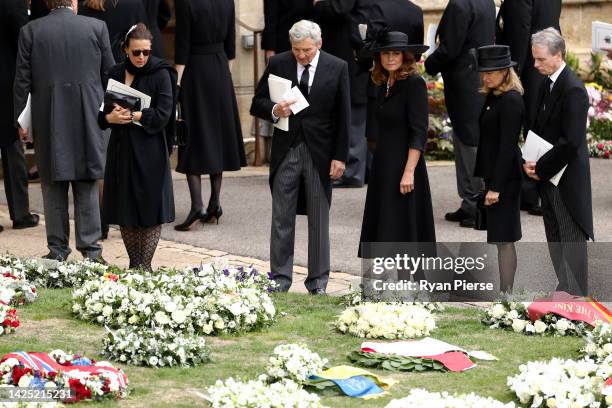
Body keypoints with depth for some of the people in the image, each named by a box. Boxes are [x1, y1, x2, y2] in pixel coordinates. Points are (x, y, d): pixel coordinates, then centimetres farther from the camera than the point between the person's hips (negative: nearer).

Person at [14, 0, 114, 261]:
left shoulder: (30, 31, -2)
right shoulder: (97, 27, -1)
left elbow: (22, 81, 0)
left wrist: (21, 121, 7)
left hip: (48, 121, 0)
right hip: (87, 121, 0)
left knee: (53, 186, 7)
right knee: (87, 186, 6)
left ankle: (58, 250, 8)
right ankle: (90, 249, 5)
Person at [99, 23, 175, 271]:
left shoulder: (160, 74, -4)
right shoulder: (115, 74, 8)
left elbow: (163, 114, -11)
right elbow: (100, 112, 9)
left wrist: (132, 116, -16)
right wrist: (110, 118, -13)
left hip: (149, 150, -4)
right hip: (121, 148, 4)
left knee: (151, 207, -3)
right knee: (124, 210, 5)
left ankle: (145, 265, 3)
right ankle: (133, 263, 13)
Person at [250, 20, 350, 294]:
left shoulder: (337, 68, -2)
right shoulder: (278, 64, 1)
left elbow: (343, 116, 1)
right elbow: (257, 104, 6)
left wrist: (340, 157, -4)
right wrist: (273, 110, -17)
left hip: (320, 152, -1)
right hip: (286, 150, 1)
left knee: (319, 220, 5)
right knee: (282, 218, 3)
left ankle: (318, 280, 13)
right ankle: (280, 277, 10)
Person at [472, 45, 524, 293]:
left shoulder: (511, 101, -17)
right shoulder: (493, 97, 12)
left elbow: (507, 146, -20)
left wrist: (495, 186, -21)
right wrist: (486, 180, 16)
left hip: (505, 178, -10)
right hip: (494, 175, 10)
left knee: (503, 239, -5)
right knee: (501, 239, 14)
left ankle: (505, 294, -1)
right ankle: (504, 294, 21)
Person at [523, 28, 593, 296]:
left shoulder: (573, 90, -20)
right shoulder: (548, 84, 8)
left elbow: (571, 141, -23)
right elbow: (537, 127, 15)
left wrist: (541, 168, -16)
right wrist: (529, 161, -1)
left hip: (567, 178, -9)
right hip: (547, 176, 9)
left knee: (572, 239, -1)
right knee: (555, 238, 16)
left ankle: (577, 295, 7)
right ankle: (565, 289, 25)